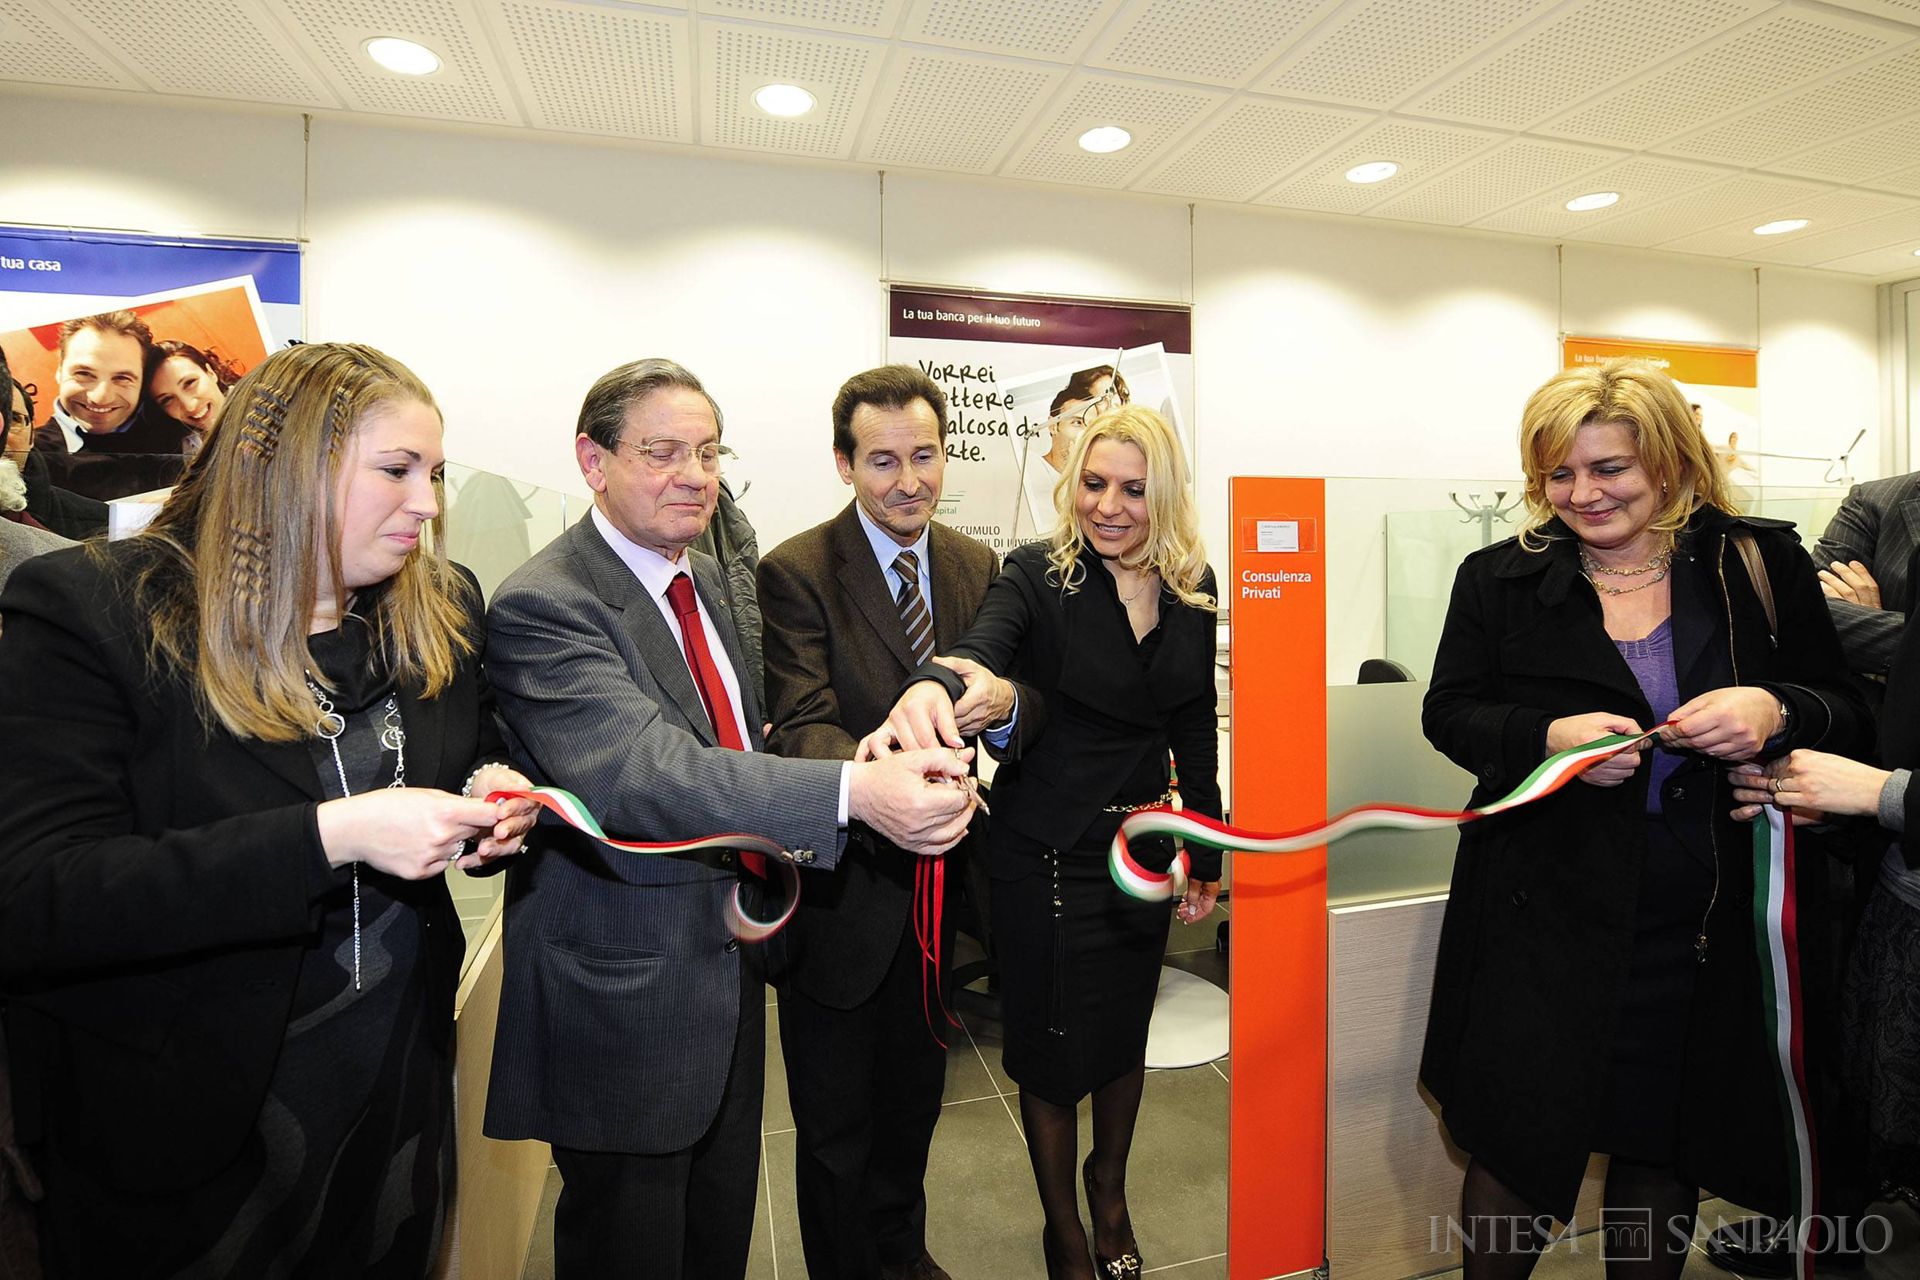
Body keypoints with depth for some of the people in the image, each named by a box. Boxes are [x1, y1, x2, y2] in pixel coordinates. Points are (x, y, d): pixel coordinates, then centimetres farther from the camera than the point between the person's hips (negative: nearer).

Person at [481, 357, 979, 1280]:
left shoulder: (707, 579, 7)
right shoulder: (542, 607, -21)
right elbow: (639, 769, -36)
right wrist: (854, 792, -46)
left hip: (730, 963, 8)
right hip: (625, 991, -7)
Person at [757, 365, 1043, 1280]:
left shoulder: (976, 567, 0)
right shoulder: (795, 572, -16)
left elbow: (1028, 703, -3)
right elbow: (801, 730, -25)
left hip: (936, 881, 6)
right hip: (841, 892, -5)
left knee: (915, 1099, 28)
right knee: (835, 1127, 16)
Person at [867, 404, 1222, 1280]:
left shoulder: (1192, 589, -2)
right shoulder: (1038, 574, -15)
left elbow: (1194, 729, 6)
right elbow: (981, 647, -36)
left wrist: (1206, 857, 8)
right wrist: (931, 686, -60)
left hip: (1146, 842, 4)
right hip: (1047, 851, -4)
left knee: (1125, 1031, 22)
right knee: (1053, 1044, 13)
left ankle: (1109, 1185, 53)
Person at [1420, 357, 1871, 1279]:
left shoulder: (1765, 565, 2)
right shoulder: (1500, 578, -1)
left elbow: (1849, 712, 5)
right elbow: (1449, 712, 0)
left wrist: (1776, 713, -17)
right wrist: (1548, 736, -19)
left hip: (1709, 925, 2)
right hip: (1545, 915, -1)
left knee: (1666, 1146, 17)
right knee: (1519, 1141, 8)